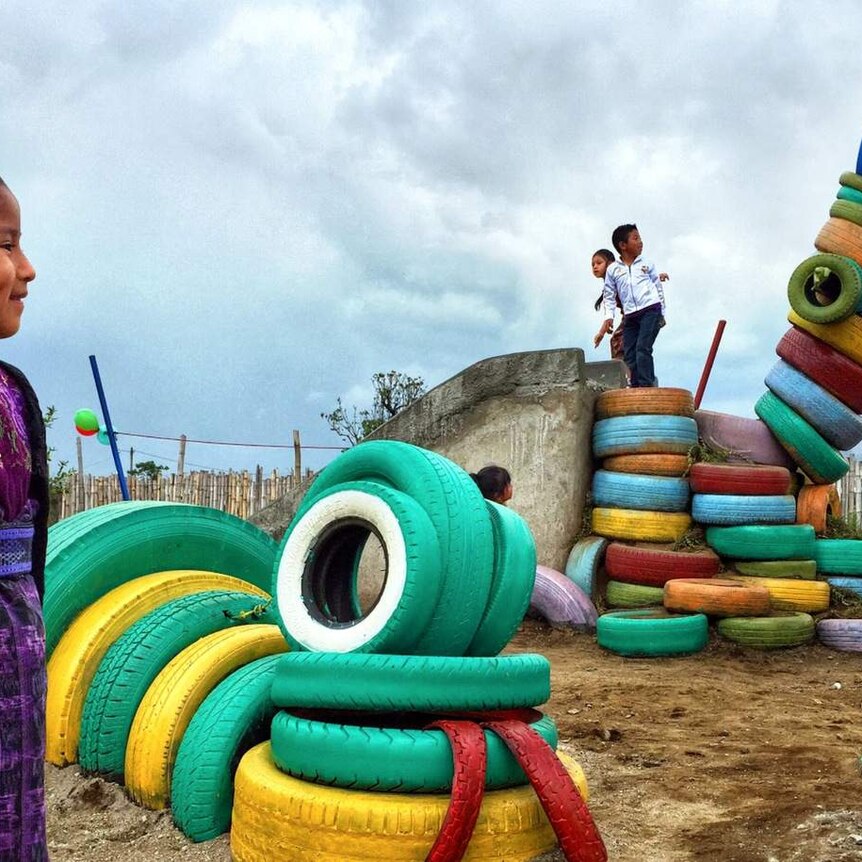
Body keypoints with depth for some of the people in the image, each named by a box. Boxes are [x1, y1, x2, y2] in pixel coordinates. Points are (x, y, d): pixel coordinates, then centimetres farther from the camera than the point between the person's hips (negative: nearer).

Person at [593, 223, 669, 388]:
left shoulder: (647, 265, 11)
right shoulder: (613, 269, 11)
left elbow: (659, 289, 16)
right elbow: (609, 296, 10)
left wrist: (662, 314, 12)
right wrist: (608, 318, -1)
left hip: (651, 310, -2)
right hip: (630, 317, 3)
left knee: (643, 348, -19)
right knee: (629, 356, -3)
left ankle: (646, 386, -23)